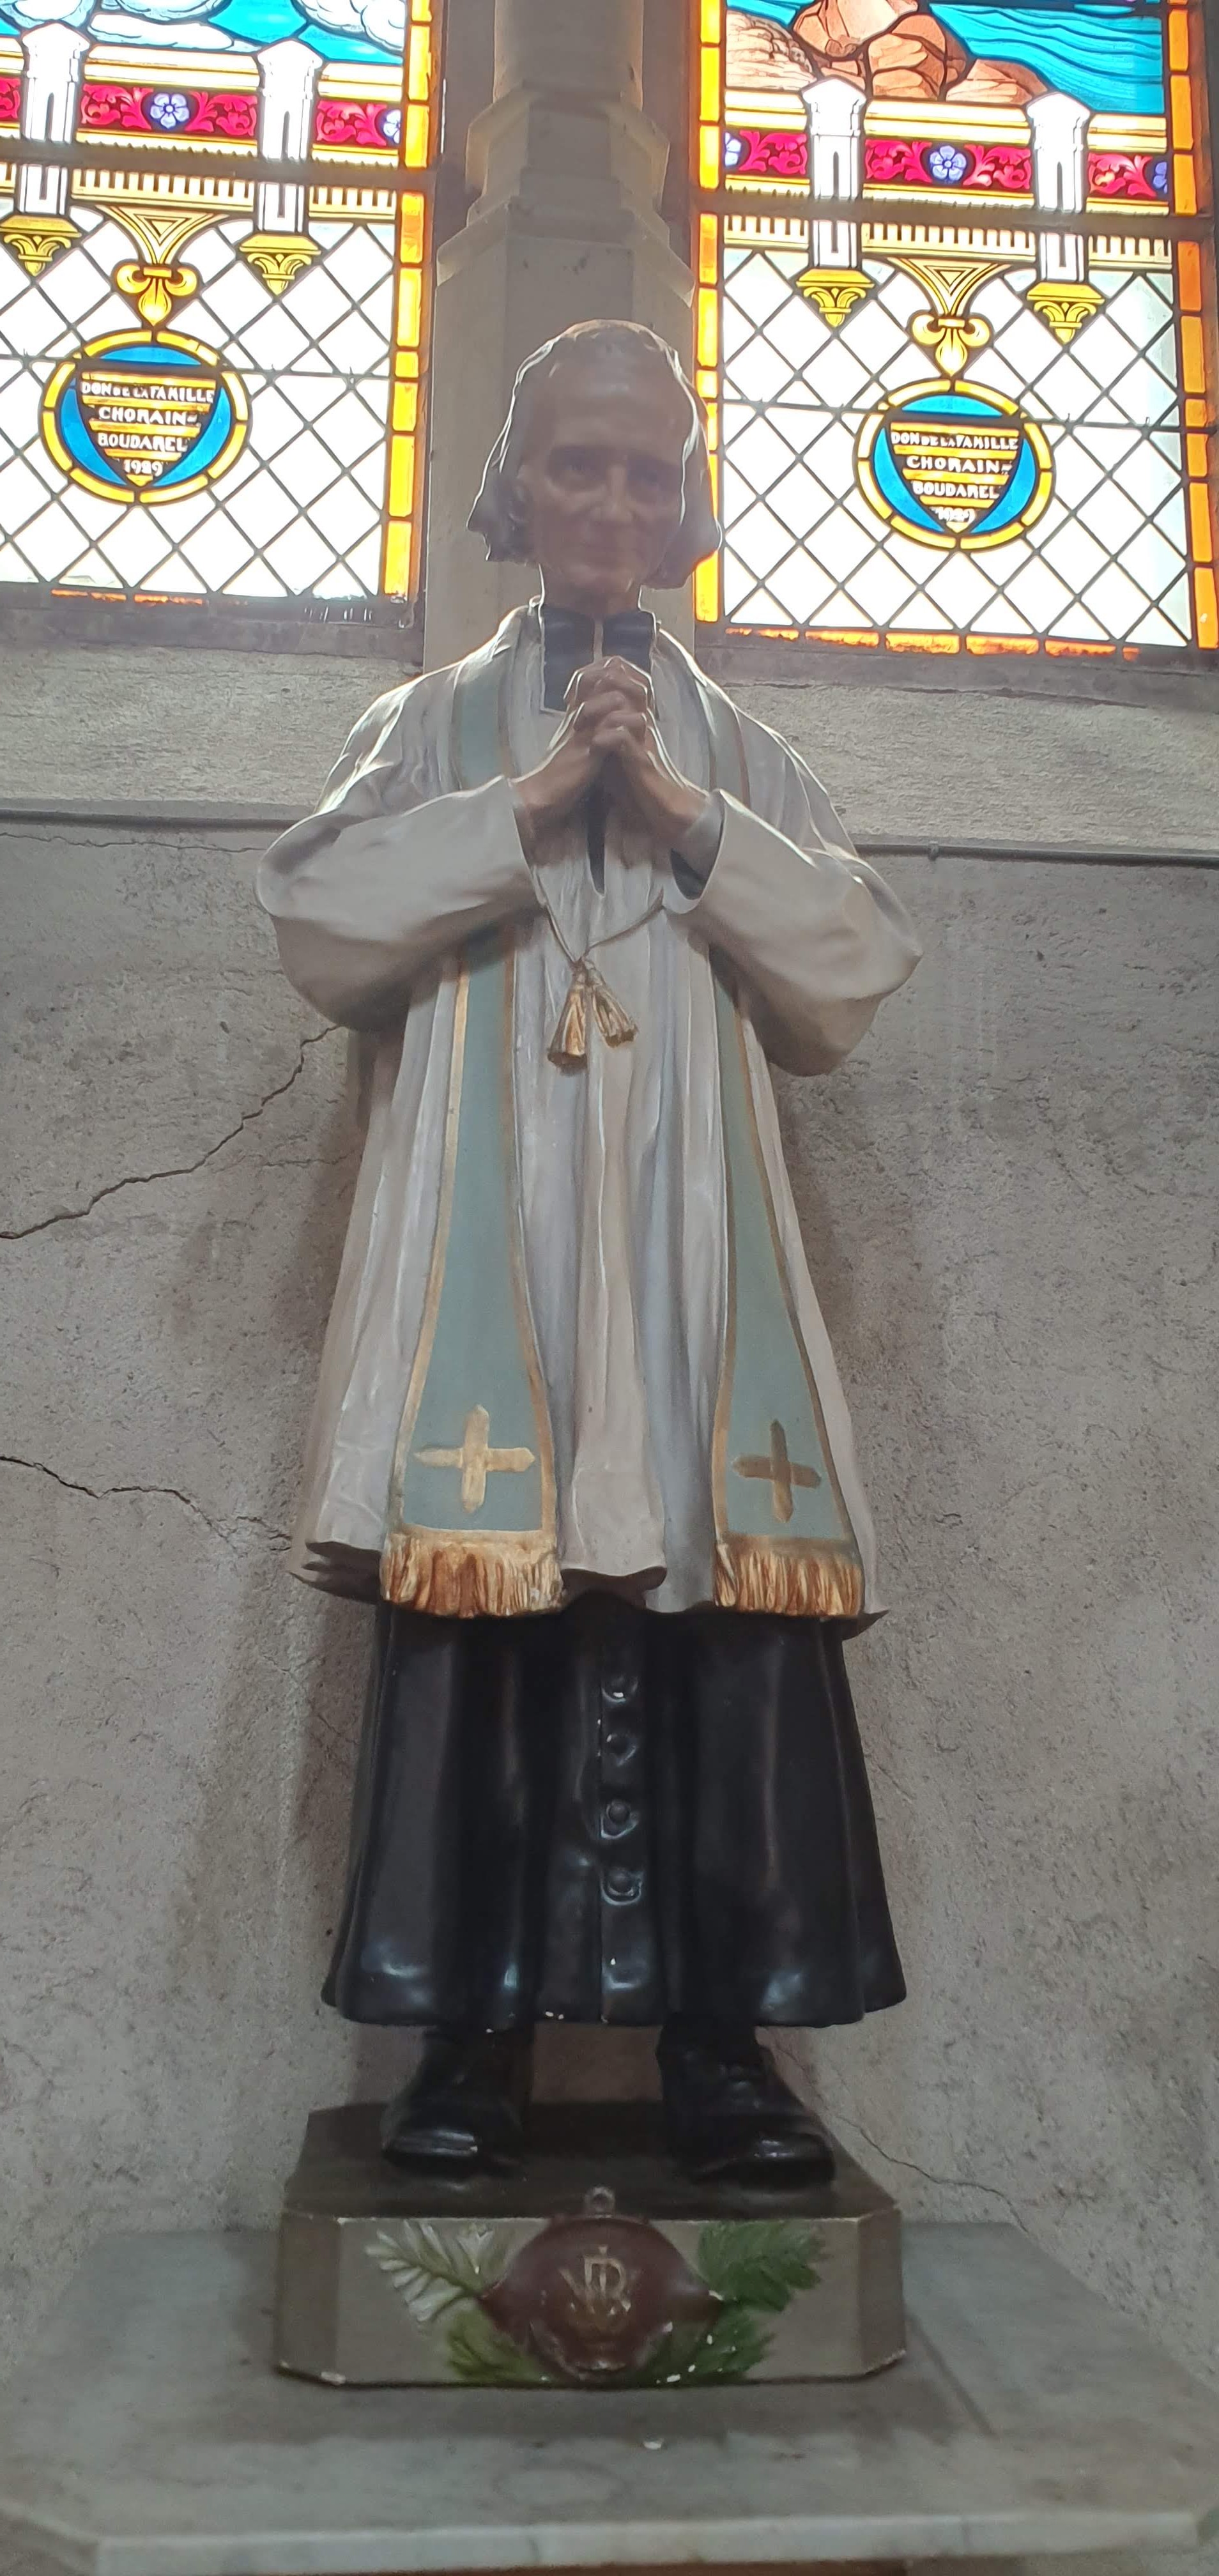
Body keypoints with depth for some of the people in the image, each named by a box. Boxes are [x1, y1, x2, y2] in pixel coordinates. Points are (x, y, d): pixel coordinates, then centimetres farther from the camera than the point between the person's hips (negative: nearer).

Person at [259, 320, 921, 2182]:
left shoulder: (742, 750, 20)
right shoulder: (437, 723, 17)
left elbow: (856, 976, 8)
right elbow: (319, 922, 1)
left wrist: (693, 823, -3)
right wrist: (529, 804, -5)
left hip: (687, 1225, 1)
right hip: (489, 1223, -1)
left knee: (718, 1588, -7)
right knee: (487, 1582, -9)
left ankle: (719, 2034, 1)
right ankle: (477, 2028, 1)